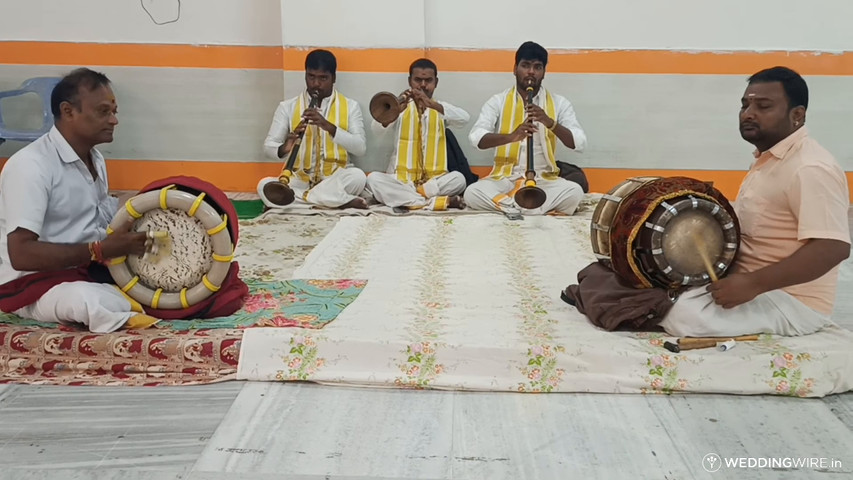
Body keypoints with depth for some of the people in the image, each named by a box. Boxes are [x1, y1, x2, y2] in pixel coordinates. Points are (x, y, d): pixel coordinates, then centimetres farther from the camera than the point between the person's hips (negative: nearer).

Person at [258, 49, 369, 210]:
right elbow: (268, 146, 0)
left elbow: (360, 147, -9)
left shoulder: (350, 106, 4)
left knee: (358, 176, -33)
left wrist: (329, 126, -23)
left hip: (335, 179, -1)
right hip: (299, 180, 1)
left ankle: (302, 198, -21)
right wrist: (284, 149, -25)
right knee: (265, 185, -30)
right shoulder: (287, 107, 6)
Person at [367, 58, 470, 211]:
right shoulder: (402, 108, 8)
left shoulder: (441, 108, 11)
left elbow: (464, 118, -13)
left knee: (458, 178, -27)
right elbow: (376, 128, -10)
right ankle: (434, 202, -32)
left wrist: (432, 104, -27)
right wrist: (396, 110, -30)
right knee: (373, 178, -28)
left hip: (434, 180, 0)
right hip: (401, 180, 0)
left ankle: (406, 198, -24)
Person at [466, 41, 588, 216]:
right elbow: (476, 138, -14)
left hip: (544, 180, 0)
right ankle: (546, 209, -21)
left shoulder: (559, 103, 4)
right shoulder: (498, 101, 2)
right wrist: (511, 136, -32)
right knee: (471, 193, -30)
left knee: (575, 192, -30)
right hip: (504, 178, 0)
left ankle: (507, 205, -19)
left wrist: (550, 122, -24)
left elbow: (579, 143, -7)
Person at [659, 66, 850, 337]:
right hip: (754, 286, 10)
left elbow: (833, 248, -29)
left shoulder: (811, 169, -20)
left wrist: (752, 284, -30)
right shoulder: (767, 158, 11)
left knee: (682, 313, -27)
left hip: (792, 302, -10)